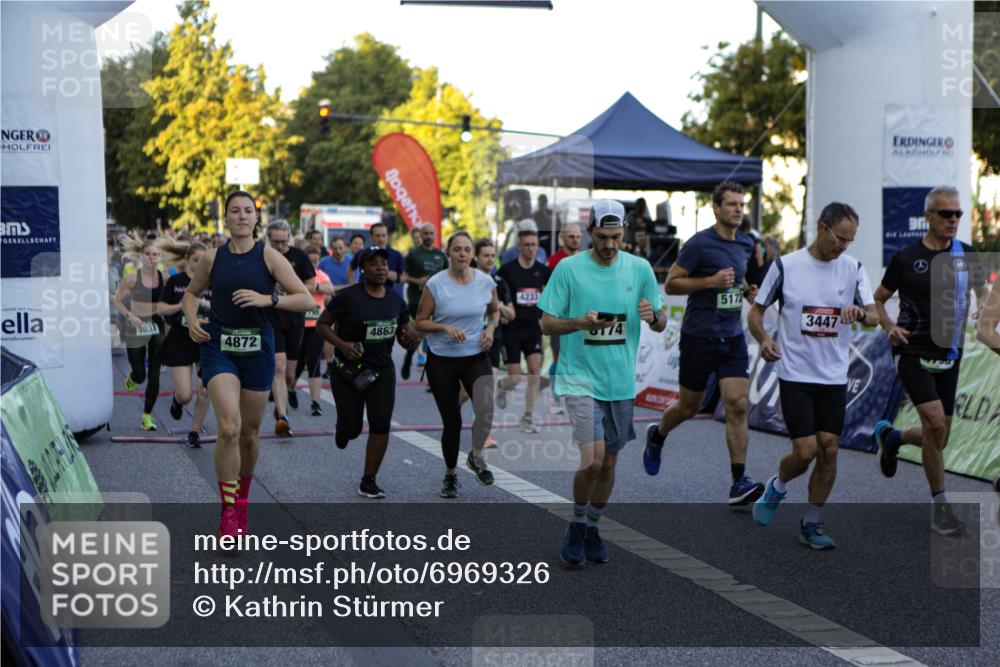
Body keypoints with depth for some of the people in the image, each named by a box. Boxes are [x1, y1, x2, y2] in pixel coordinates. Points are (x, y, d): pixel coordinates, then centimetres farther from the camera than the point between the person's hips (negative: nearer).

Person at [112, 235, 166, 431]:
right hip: (136, 327, -2)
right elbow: (117, 300, -1)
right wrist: (129, 315, -15)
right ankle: (131, 378, 40)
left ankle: (147, 416, 10)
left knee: (154, 375, 0)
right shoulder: (131, 277, -9)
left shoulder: (163, 277, -1)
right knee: (139, 374, 1)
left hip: (157, 327, 2)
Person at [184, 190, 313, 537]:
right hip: (219, 348, 0)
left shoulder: (269, 257, -3)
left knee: (250, 433, 12)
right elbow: (191, 293, 19)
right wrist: (192, 320, 0)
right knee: (229, 428, -18)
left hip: (258, 350, 1)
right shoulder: (212, 258, 2)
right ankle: (229, 509, -7)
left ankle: (242, 498, 37)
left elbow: (306, 300, -7)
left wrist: (267, 299, -19)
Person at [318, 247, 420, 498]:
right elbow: (322, 324, -4)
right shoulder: (348, 296, -11)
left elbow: (404, 338, 12)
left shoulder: (396, 300, 4)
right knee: (352, 428, 0)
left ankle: (368, 481, 4)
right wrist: (341, 344, -21)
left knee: (381, 424, -8)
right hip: (348, 370, -3)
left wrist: (411, 338, -12)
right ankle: (343, 429, 41)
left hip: (382, 370, 3)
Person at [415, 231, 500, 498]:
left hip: (476, 357, 1)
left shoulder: (486, 282, -2)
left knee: (486, 410, -23)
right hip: (442, 360, -1)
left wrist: (490, 329, -3)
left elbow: (494, 311, 17)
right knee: (451, 421, 5)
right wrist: (446, 327, -20)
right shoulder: (435, 284, -9)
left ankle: (476, 456, 6)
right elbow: (420, 322, -4)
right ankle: (450, 475, 28)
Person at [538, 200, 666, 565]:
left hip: (622, 382, 4)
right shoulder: (568, 268, -5)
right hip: (580, 378, -4)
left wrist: (653, 316, -14)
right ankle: (576, 525, 9)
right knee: (592, 459, -15)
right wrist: (582, 322, -21)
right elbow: (547, 324, -3)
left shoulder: (640, 268, 3)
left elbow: (661, 325, 9)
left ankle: (592, 528, 32)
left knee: (609, 462, 12)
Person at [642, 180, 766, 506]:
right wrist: (711, 281, -21)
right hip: (699, 336, -5)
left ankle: (739, 482, -7)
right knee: (688, 408, 9)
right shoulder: (699, 243, -11)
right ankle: (657, 435, 42)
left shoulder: (745, 245, 10)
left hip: (733, 337, 5)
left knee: (738, 406, -8)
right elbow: (671, 284, -10)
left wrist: (748, 290, 6)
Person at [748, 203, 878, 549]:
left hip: (834, 377, 3)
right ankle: (777, 487, 24)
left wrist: (860, 314, -25)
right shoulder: (785, 266, -6)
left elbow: (874, 316, -1)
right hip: (795, 375, -3)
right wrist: (764, 339, -19)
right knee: (806, 451, -9)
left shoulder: (853, 269, 3)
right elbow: (755, 312, 1)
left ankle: (811, 524, 16)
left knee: (828, 450, 1)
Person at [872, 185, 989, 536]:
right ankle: (939, 505, -5)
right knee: (935, 422, -20)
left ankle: (890, 436, 40)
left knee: (938, 437, 7)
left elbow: (982, 293, 18)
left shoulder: (967, 255, 3)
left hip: (948, 356, 4)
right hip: (913, 353, -4)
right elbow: (878, 299, 7)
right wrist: (890, 327, -11)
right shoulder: (906, 258, -5)